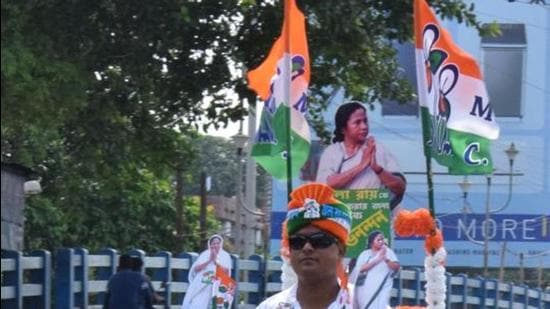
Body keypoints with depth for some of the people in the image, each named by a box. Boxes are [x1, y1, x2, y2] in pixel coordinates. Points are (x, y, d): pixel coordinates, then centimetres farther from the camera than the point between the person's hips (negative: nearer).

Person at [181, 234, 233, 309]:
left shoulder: (225, 256, 7)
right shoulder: (204, 254, 9)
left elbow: (226, 271, -6)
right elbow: (196, 268, -1)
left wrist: (216, 261, -12)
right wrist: (209, 261, -9)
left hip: (215, 288, -2)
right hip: (200, 286, 2)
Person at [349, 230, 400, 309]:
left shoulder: (388, 252, 5)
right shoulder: (365, 254, 5)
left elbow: (396, 267, -3)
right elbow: (361, 269, -10)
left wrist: (386, 259, -21)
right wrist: (377, 259, -17)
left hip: (382, 288, -1)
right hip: (367, 289, 1)